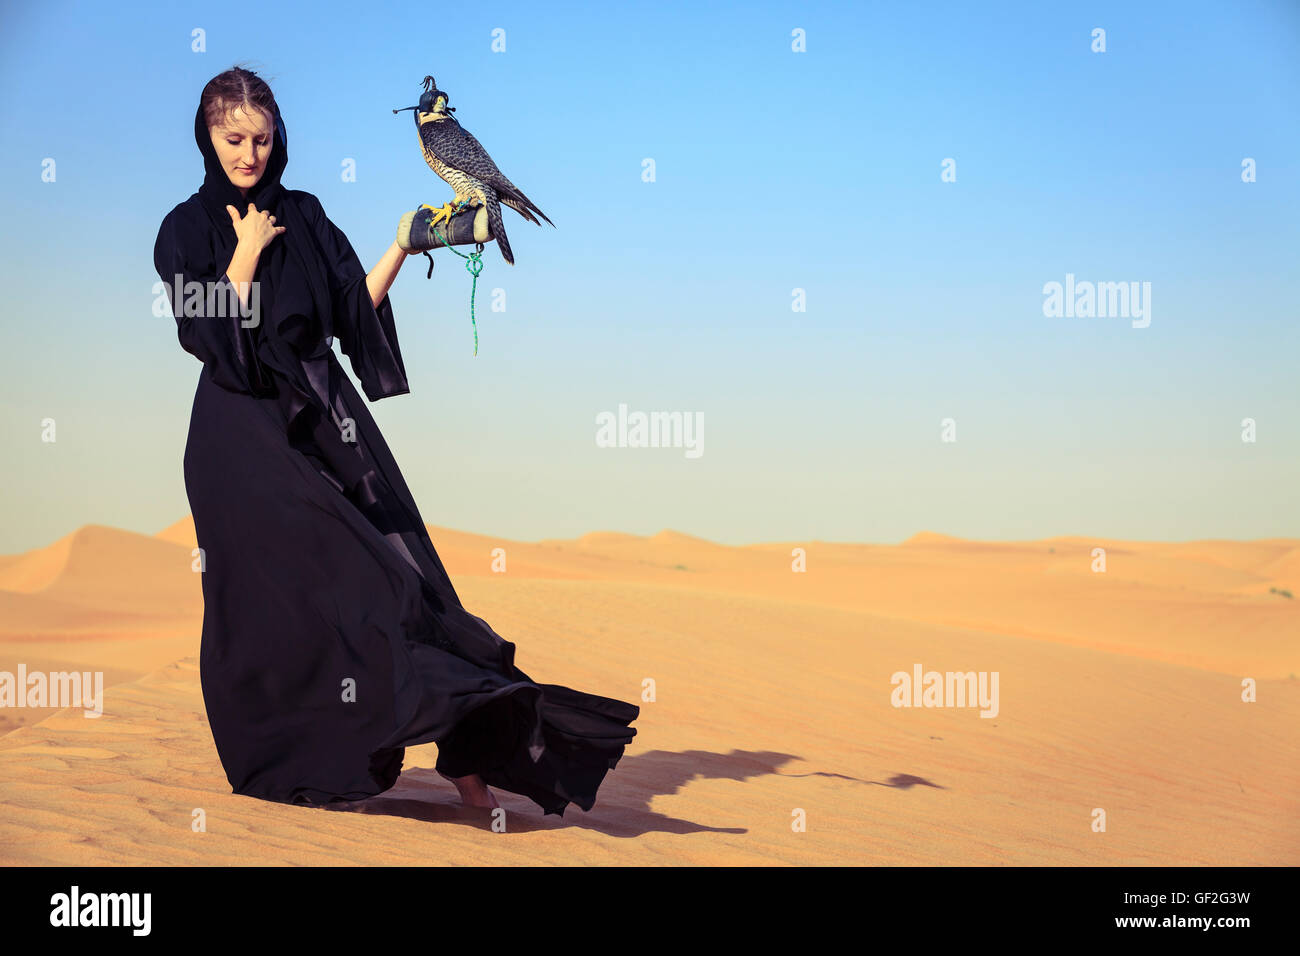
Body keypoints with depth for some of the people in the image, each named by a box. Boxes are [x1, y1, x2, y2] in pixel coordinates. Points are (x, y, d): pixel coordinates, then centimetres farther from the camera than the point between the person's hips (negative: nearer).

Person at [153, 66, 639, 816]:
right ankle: (280, 759, 4)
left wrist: (400, 249, -3)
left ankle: (462, 748, -12)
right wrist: (247, 253, -9)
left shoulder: (303, 215, 13)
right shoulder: (187, 230, 2)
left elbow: (357, 309, 7)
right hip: (247, 428, -3)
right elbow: (208, 335, -11)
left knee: (385, 567, -7)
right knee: (277, 591, -7)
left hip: (325, 416, 3)